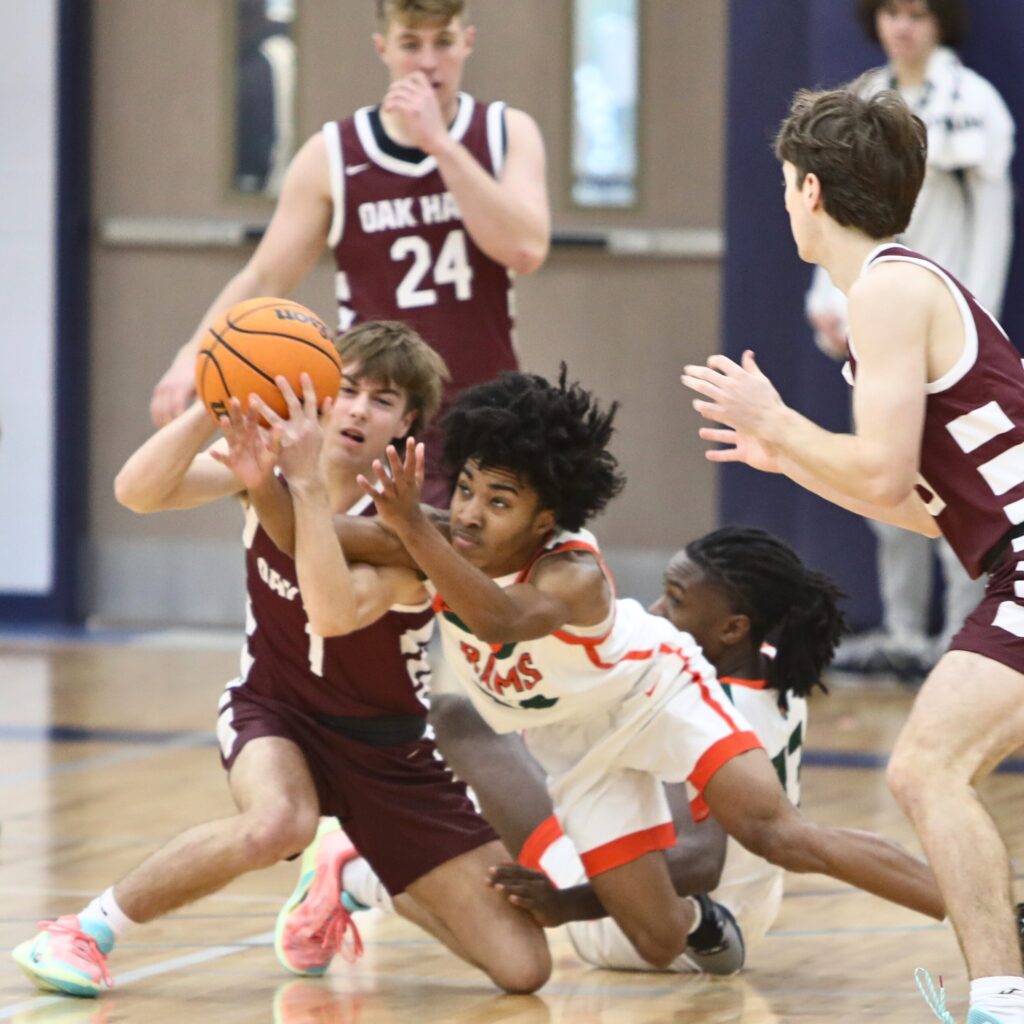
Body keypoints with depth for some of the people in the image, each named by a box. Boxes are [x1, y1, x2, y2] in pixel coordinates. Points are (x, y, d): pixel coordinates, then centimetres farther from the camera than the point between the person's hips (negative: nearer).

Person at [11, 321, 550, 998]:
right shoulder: (272, 456, -11)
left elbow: (337, 614, -42)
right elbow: (137, 491, -26)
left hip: (390, 751, 1)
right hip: (273, 712, 0)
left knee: (523, 967, -7)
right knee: (278, 823, -41)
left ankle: (349, 879, 20)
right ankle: (85, 933, -21)